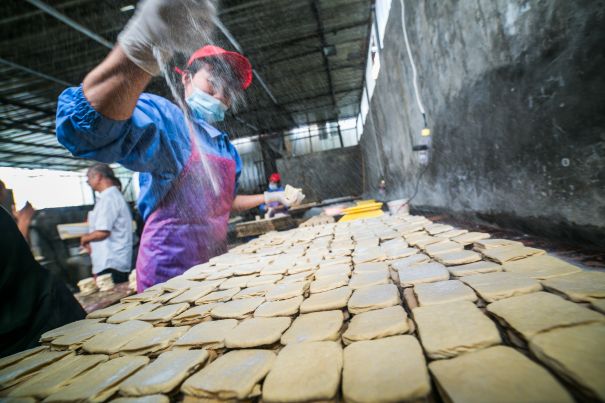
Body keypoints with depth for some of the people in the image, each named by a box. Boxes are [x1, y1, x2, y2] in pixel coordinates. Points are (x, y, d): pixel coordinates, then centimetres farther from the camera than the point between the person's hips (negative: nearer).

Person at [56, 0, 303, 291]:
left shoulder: (224, 145, 10)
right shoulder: (165, 119, -14)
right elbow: (90, 130, -37)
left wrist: (269, 198, 16)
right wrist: (144, 42, -52)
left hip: (215, 264, 8)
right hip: (169, 272, -7)